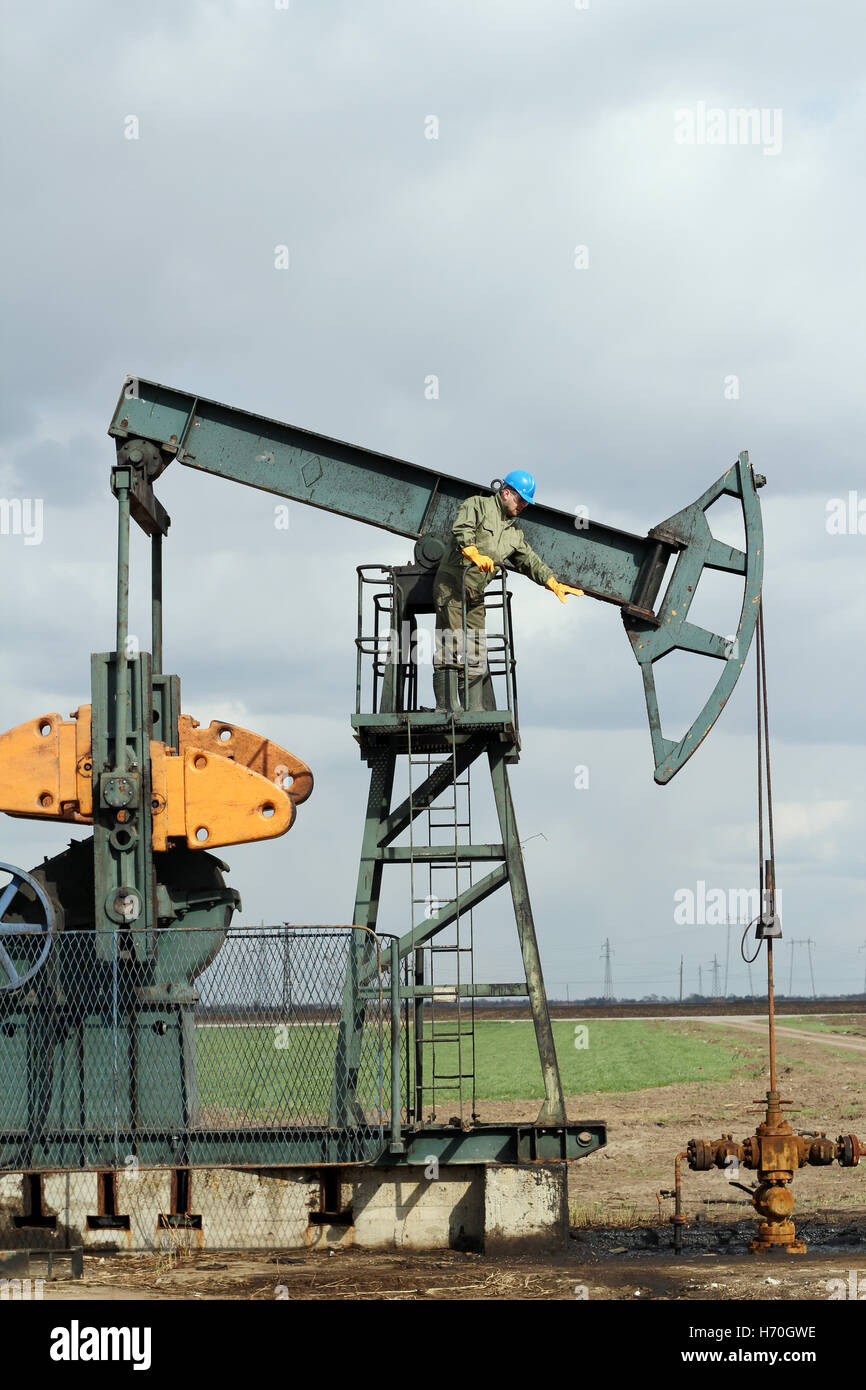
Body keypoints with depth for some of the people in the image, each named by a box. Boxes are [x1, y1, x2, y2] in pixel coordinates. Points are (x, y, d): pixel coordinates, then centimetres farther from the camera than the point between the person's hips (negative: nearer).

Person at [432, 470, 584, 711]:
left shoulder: (513, 533, 21)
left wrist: (554, 584, 10)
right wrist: (474, 554, -36)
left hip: (475, 596, 8)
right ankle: (446, 706, -17)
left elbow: (529, 561, 22)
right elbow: (462, 530, -19)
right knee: (450, 647, -13)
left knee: (476, 653, 4)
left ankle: (478, 708, 4)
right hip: (450, 586, -8)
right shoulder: (477, 505, -1)